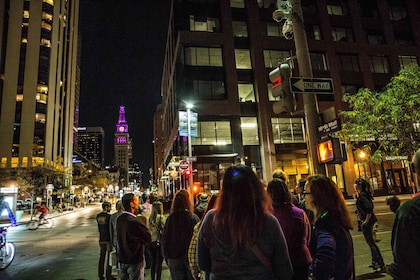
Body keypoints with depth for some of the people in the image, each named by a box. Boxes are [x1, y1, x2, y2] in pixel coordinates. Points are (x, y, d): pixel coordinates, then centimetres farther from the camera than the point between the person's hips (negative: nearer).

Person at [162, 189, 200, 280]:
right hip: (191, 258, 0)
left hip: (174, 258, 1)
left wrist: (167, 257, 12)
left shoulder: (170, 218, -10)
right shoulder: (194, 218, -13)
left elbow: (165, 240, -1)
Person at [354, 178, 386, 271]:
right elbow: (370, 206, 20)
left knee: (371, 243, -2)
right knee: (371, 242, 21)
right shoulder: (364, 194, 10)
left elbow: (369, 207, -29)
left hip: (366, 222, -10)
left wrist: (366, 220, -23)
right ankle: (375, 261, 33)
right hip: (368, 220, 10)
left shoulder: (362, 195, -20)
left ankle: (382, 265, 3)